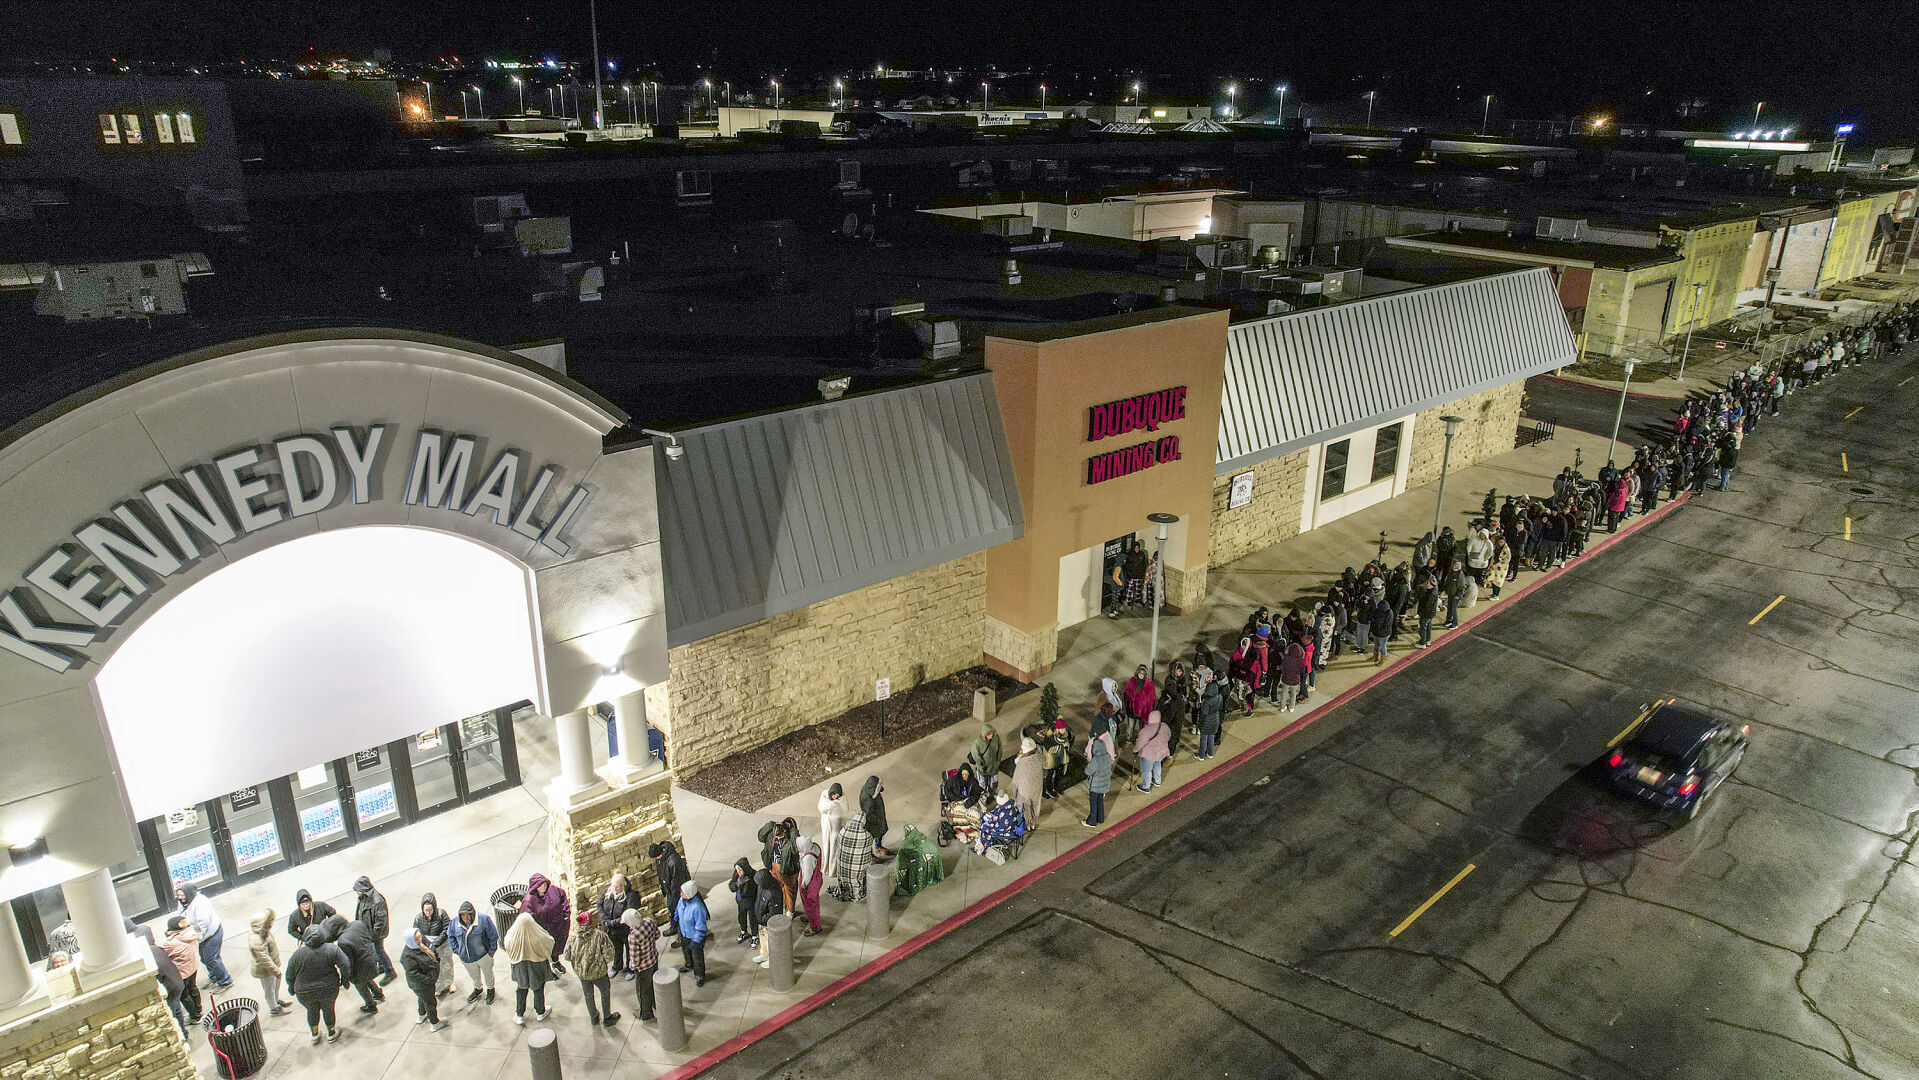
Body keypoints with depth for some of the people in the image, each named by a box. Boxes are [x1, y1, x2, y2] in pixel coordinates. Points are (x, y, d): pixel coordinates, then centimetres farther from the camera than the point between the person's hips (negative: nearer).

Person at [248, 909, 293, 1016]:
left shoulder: (263, 933, -9)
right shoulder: (257, 941, -39)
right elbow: (265, 959, -32)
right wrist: (276, 971, -24)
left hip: (273, 964, 9)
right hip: (265, 970, -9)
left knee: (276, 983, 30)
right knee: (269, 989, 15)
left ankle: (277, 1000, 54)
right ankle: (274, 1009, 37)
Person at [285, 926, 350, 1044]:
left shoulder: (297, 954, -13)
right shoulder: (332, 949, -14)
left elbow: (289, 976, -2)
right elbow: (345, 966, -14)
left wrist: (292, 989, 15)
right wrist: (345, 979, 4)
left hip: (305, 993, 0)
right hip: (329, 990, 0)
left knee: (312, 1010, 25)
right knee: (328, 1009, 22)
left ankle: (314, 1034, 41)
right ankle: (331, 1033, 39)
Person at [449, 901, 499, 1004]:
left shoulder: (483, 920, -23)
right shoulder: (455, 922, -14)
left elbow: (493, 936, -13)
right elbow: (450, 936, 5)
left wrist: (491, 951, -11)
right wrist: (457, 950, -1)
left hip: (483, 956, -3)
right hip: (466, 958, 3)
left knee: (488, 974, 21)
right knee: (474, 976, 27)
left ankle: (490, 989, 48)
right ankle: (478, 989, 55)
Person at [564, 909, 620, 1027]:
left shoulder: (574, 935, -16)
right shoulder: (600, 935, -27)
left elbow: (567, 956, -7)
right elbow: (609, 956, -23)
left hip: (580, 972, 3)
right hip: (598, 972, -3)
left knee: (588, 994, 27)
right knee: (605, 992, 22)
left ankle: (594, 1017, 45)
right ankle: (607, 1018, 35)